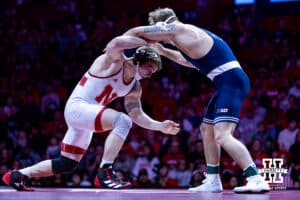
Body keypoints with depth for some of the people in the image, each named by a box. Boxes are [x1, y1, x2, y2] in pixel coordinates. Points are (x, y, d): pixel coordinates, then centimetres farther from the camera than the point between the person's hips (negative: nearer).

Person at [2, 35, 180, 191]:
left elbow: (137, 115, 18)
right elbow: (117, 43, -32)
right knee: (123, 121, -29)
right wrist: (147, 42, -24)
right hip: (77, 107, -10)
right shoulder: (114, 62, -10)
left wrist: (160, 126, 7)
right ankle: (105, 173, -32)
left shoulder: (135, 88, 14)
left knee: (67, 164, 13)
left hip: (87, 115, 10)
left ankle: (19, 175, 21)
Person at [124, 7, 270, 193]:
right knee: (207, 128, 21)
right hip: (229, 82, 10)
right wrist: (164, 51, 40)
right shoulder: (190, 34, 22)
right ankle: (213, 181, 27)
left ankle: (257, 180, -26)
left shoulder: (179, 30, -6)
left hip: (231, 82, -10)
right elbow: (191, 61, 43)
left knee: (222, 135, -20)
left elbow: (137, 31, -1)